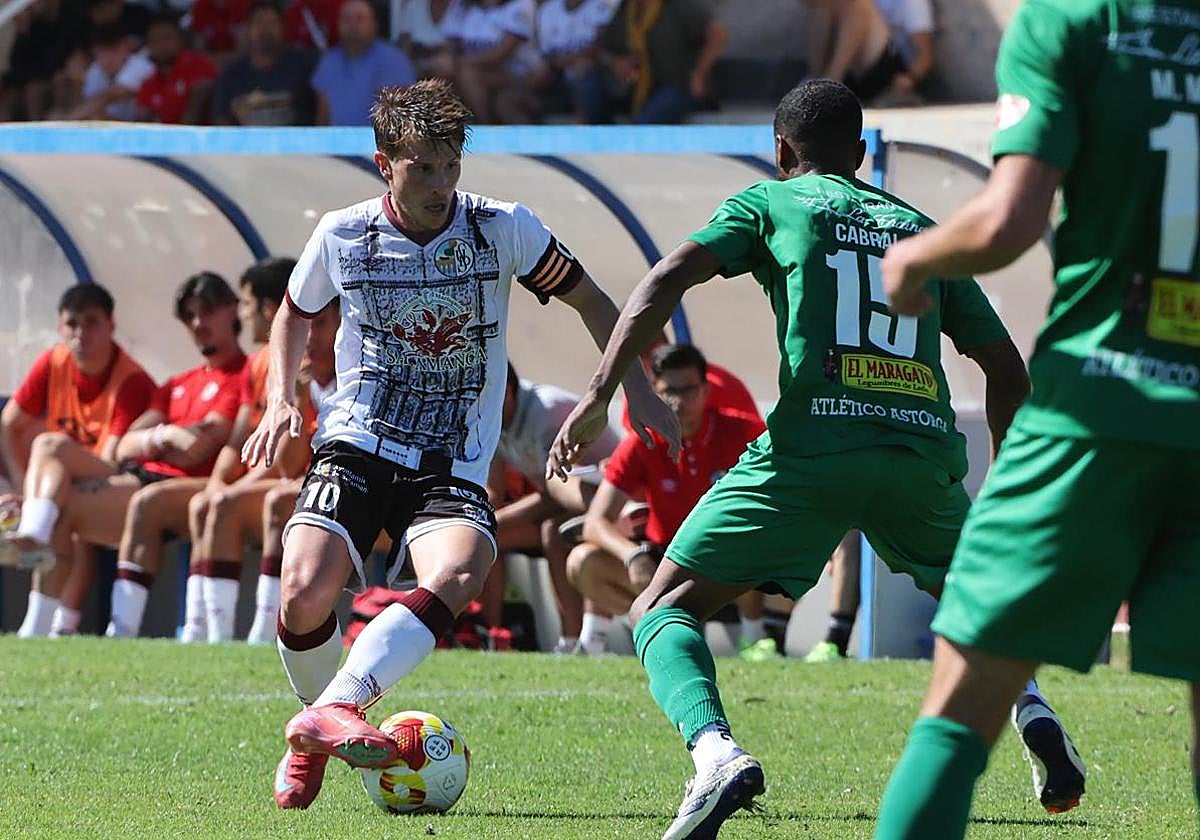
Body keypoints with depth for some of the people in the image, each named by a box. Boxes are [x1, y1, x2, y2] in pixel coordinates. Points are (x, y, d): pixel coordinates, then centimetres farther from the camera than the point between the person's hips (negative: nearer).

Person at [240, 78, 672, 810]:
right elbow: (294, 315, 21)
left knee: (455, 577, -33)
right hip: (356, 448, 0)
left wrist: (636, 388, -1)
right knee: (306, 594, -21)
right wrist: (280, 401, 6)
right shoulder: (342, 237, 0)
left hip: (454, 468, 0)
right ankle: (312, 746, 7)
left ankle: (334, 711, -42)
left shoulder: (504, 228, -4)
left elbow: (590, 301, 10)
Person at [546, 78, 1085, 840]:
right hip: (924, 448, 4)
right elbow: (1005, 365, 22)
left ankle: (716, 750, -25)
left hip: (811, 446, -4)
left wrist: (597, 397, -5)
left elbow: (668, 280, 0)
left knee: (663, 610, 4)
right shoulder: (925, 230, 25)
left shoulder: (772, 202, 16)